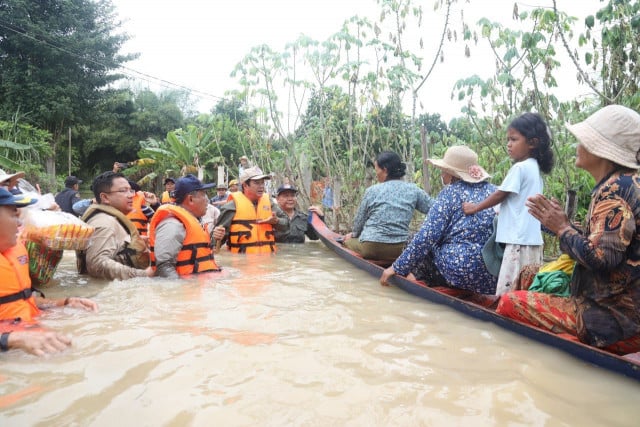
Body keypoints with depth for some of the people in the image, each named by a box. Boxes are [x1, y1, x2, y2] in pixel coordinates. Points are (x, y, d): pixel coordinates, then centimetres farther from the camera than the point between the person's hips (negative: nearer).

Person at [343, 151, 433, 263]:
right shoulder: (413, 190, 1)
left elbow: (359, 220, 6)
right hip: (399, 250, 2)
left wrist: (354, 234, 24)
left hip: (370, 248, -2)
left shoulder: (372, 190, -3)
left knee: (348, 240, 26)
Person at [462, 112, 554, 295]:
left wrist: (475, 208, 3)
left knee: (508, 292, -8)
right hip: (533, 239, 10)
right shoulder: (535, 168, 16)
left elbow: (500, 195, -8)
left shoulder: (519, 167, -12)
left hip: (519, 240, -10)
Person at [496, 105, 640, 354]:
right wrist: (562, 223, 6)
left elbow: (600, 256, -25)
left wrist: (562, 228, -11)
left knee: (510, 304, -13)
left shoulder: (616, 188, -18)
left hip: (616, 322, -10)